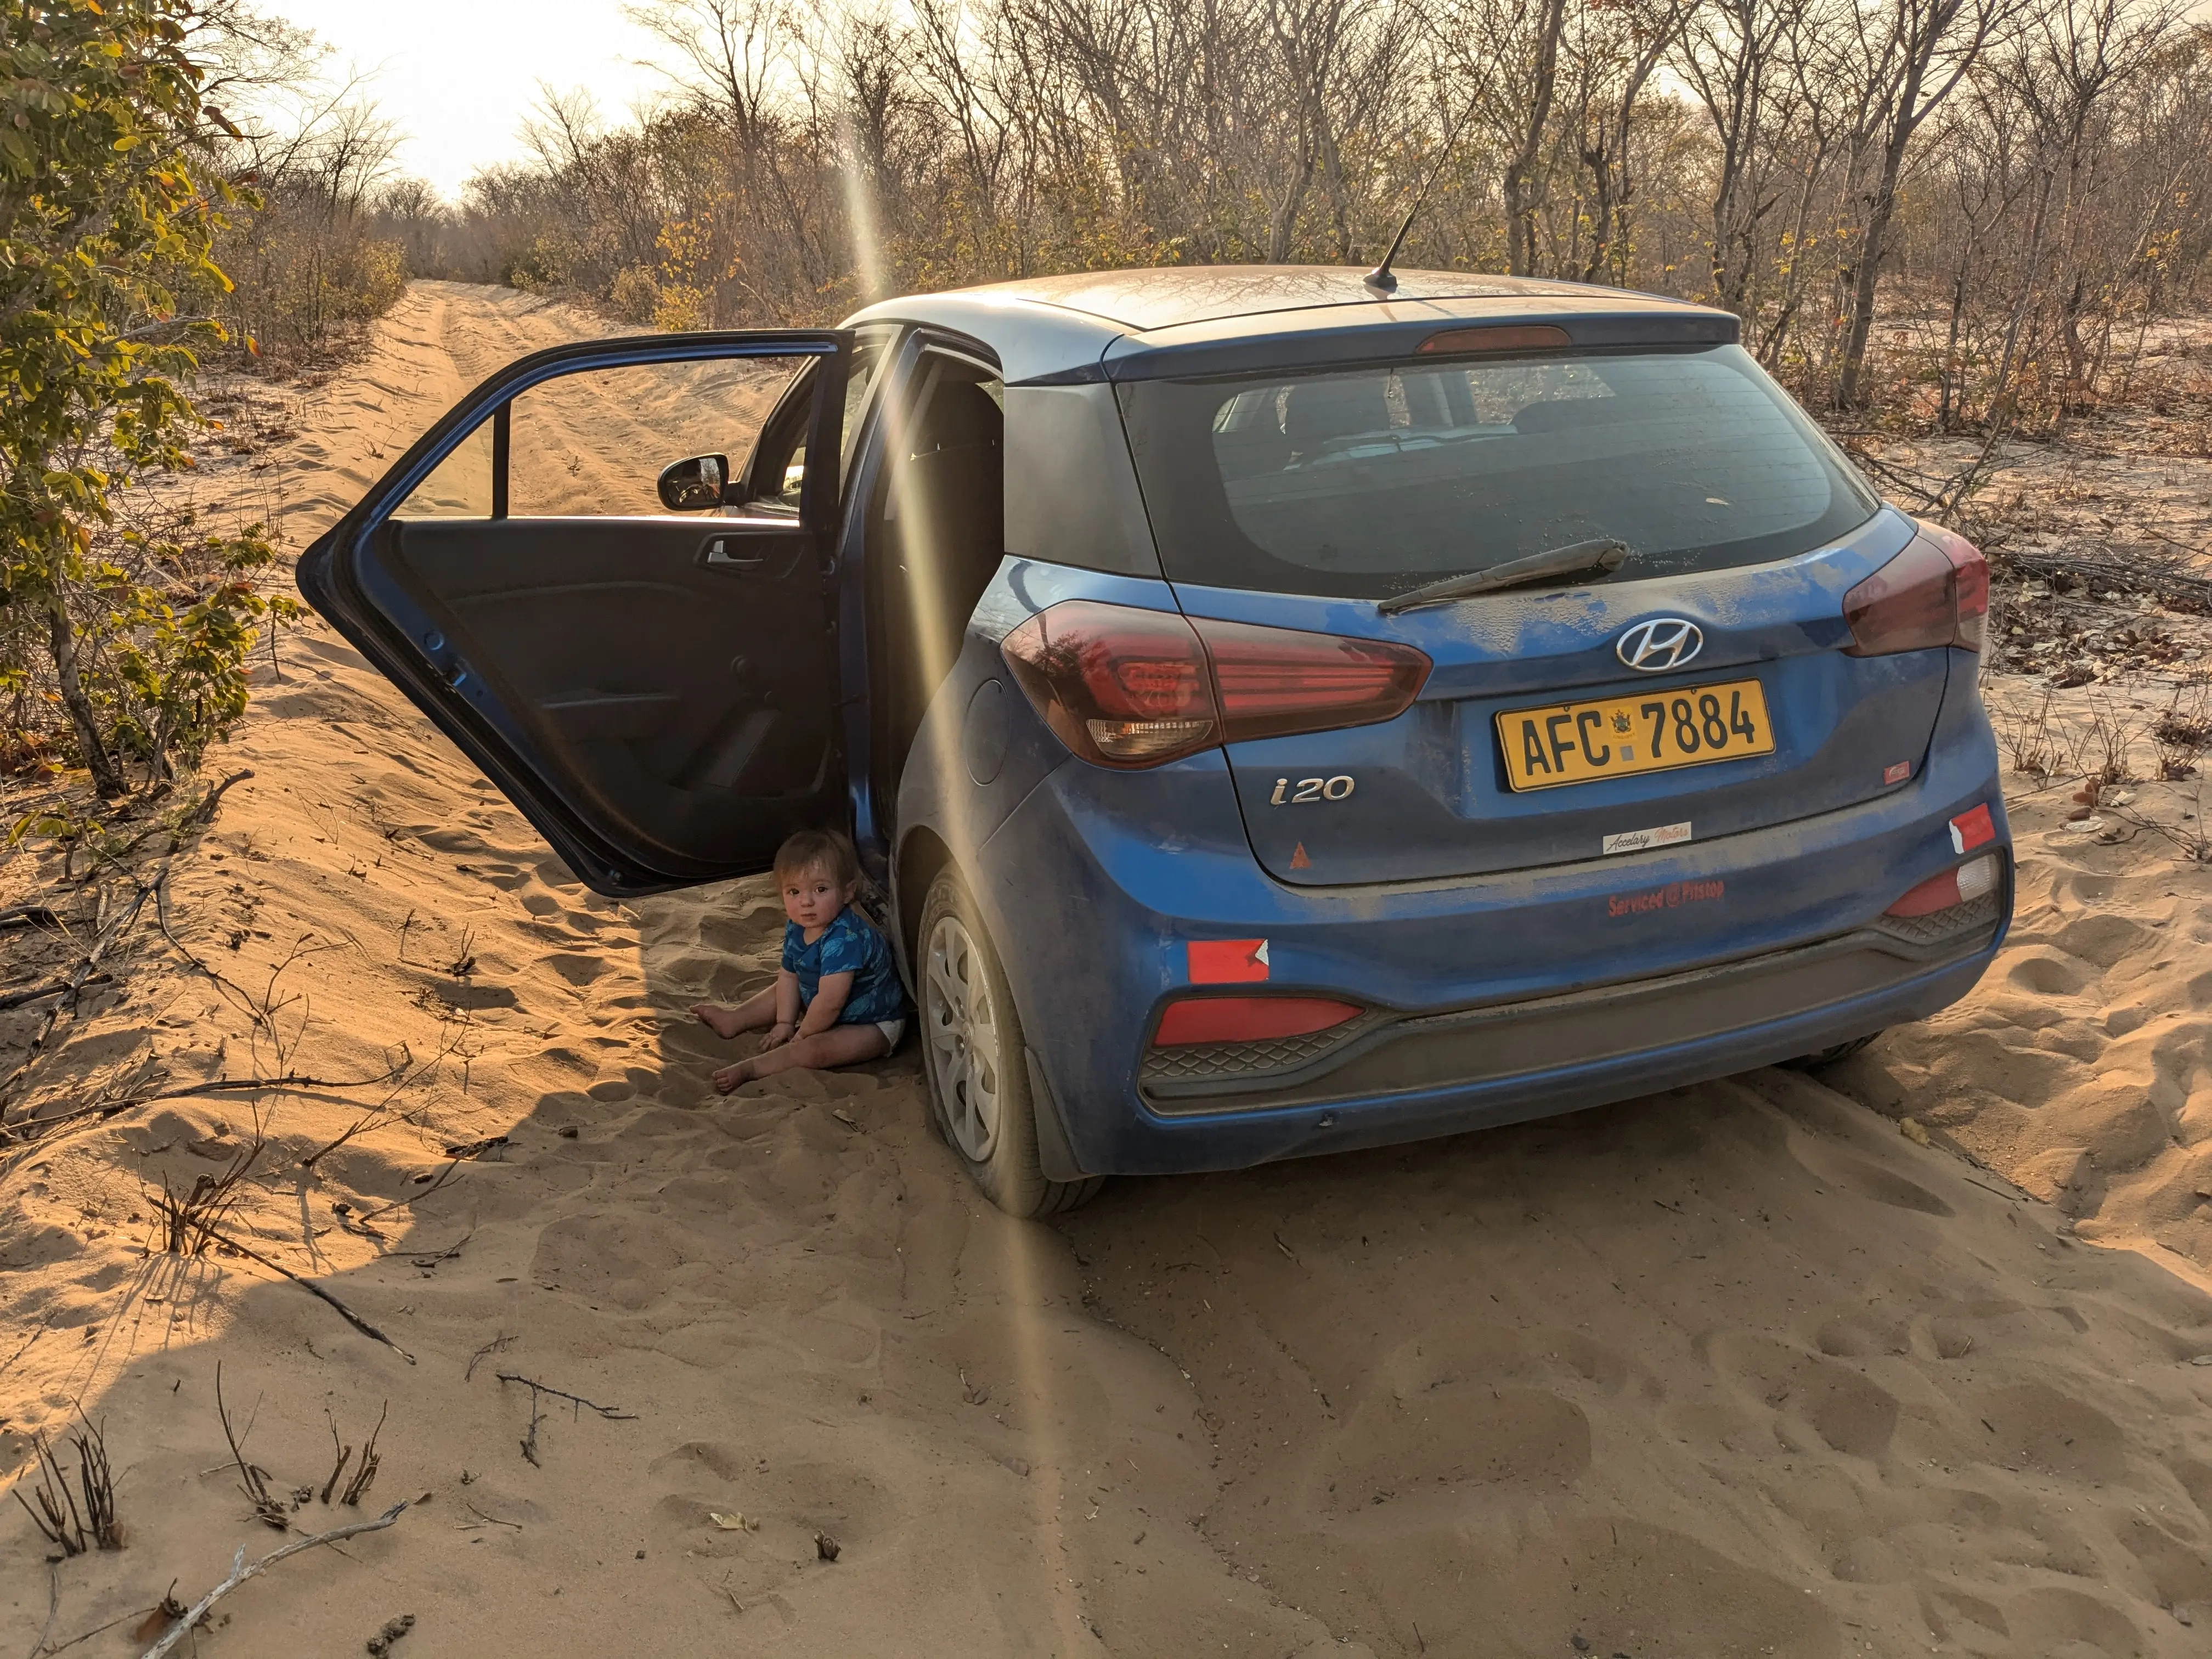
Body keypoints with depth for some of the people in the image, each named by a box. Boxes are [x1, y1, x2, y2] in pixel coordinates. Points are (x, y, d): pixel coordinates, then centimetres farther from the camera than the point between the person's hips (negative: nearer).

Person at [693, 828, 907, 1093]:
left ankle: (750, 1069, -20)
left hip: (875, 1024, -10)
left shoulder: (844, 939, -36)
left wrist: (802, 1034, -20)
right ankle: (733, 1020, 27)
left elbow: (829, 1003, -35)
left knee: (816, 1050, -29)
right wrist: (785, 1023, 0)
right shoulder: (796, 928, -7)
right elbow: (790, 976, 7)